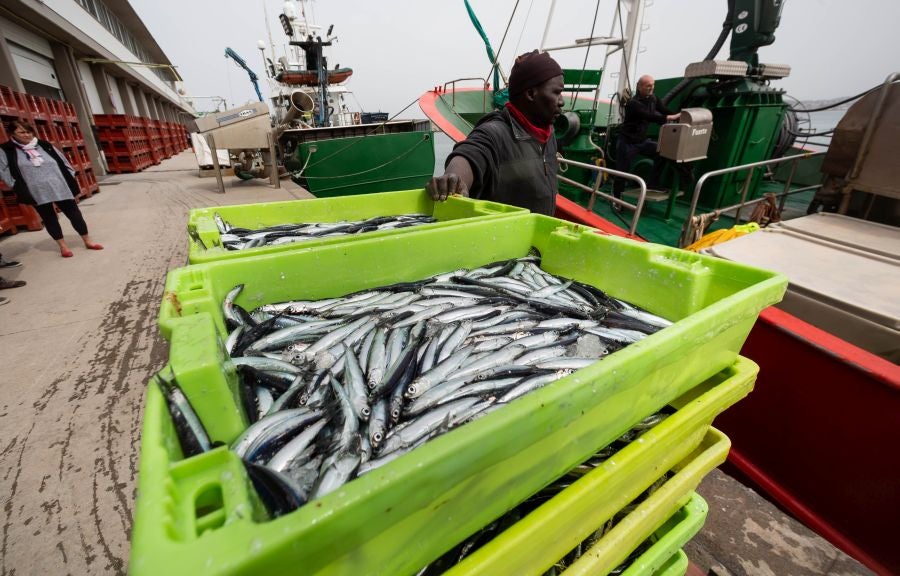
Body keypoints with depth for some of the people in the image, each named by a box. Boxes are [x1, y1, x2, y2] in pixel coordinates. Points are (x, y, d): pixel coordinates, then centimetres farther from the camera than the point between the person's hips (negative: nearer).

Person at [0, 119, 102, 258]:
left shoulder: (44, 145, 7)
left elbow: (62, 162, 10)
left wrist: (71, 182, 6)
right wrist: (18, 187, -6)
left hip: (60, 187, 1)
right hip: (37, 193, -1)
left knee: (74, 213, 3)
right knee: (49, 218, 7)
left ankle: (87, 241, 13)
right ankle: (63, 246, 14)